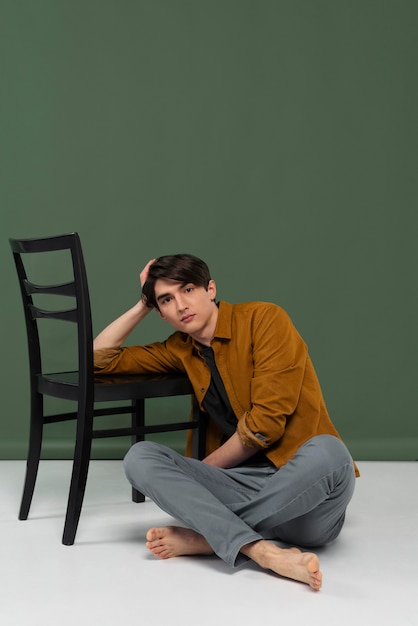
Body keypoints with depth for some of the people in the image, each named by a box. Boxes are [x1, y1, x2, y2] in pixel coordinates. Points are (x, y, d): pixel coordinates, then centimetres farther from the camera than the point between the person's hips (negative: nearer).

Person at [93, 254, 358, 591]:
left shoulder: (264, 318, -3)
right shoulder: (181, 349, 15)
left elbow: (266, 419, -11)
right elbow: (101, 358, 23)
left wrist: (200, 472, -2)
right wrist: (142, 306, 15)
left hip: (301, 480, -5)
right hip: (241, 483, 5)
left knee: (326, 451, -37)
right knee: (140, 456, -14)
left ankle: (204, 536, -22)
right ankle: (262, 549, -31)